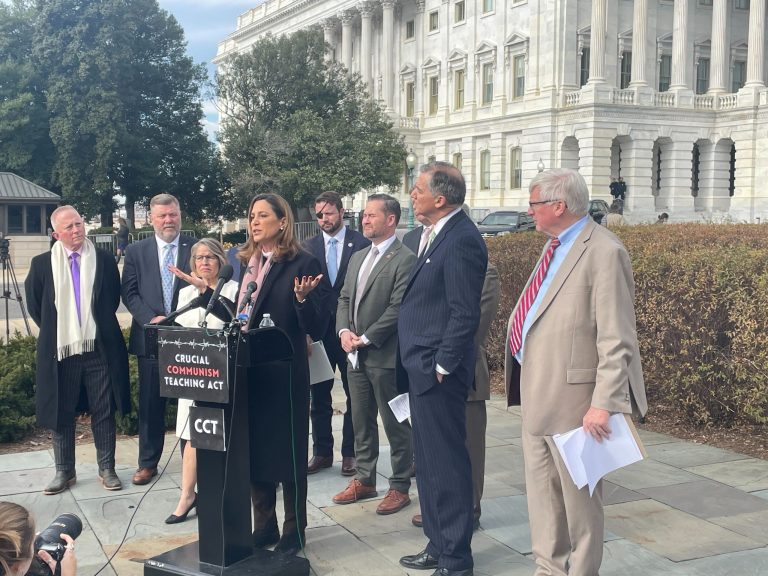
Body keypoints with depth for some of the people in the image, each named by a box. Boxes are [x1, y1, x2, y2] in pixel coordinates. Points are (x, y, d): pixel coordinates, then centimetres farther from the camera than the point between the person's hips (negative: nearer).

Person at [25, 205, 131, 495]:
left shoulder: (104, 260, 1)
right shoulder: (42, 264, 0)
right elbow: (34, 304, 11)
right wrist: (54, 331, 10)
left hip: (99, 349, 0)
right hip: (60, 349, 1)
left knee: (104, 412, 5)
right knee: (60, 413, 8)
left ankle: (106, 469, 16)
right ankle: (64, 471, 20)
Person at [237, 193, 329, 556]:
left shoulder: (303, 264, -10)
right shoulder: (246, 262, 10)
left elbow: (317, 329, -14)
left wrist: (302, 298, -30)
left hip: (285, 373, -6)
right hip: (248, 372, 6)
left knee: (288, 452, 5)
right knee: (254, 450, 13)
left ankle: (293, 532, 20)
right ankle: (263, 527, 28)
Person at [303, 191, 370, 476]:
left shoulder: (361, 243, -3)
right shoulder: (309, 246, 6)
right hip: (319, 329, 3)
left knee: (355, 394, 5)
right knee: (319, 395, 9)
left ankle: (350, 453, 16)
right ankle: (322, 452, 20)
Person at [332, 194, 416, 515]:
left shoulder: (404, 260, -12)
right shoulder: (358, 257, 15)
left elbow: (398, 308, -18)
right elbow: (345, 299, 16)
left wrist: (366, 339, -15)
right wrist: (344, 331, -1)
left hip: (385, 356, -8)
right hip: (356, 356, 8)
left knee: (396, 425, 3)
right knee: (361, 422, 16)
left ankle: (400, 488, 14)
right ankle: (364, 480, 29)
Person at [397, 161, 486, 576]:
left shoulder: (461, 239, -18)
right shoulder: (440, 233, 13)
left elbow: (465, 314, -21)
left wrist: (441, 366, -16)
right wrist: (419, 364, 15)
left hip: (438, 372, -10)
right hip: (422, 369, 10)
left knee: (447, 464, 0)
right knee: (429, 463, 18)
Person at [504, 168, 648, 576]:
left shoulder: (603, 252, -17)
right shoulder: (556, 246, 13)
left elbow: (616, 340, -21)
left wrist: (604, 404, -23)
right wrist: (526, 384, 17)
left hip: (571, 396, -9)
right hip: (537, 393, 9)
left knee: (578, 492, 6)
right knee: (541, 488, 18)